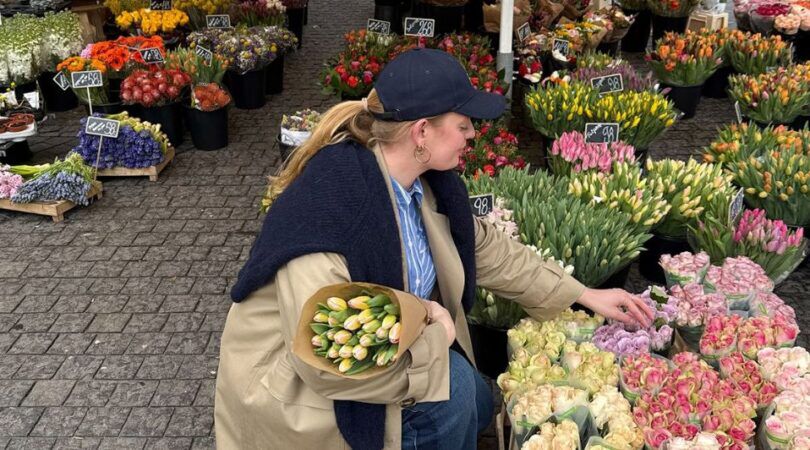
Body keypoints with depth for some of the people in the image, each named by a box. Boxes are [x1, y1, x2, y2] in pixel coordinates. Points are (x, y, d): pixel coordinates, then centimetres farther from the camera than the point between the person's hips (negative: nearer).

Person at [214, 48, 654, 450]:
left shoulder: (423, 181, -8)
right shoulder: (328, 208, -34)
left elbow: (485, 248, 7)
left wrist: (584, 295, 8)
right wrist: (432, 338, -22)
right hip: (294, 383, -8)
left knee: (474, 404, 7)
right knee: (449, 386, -20)